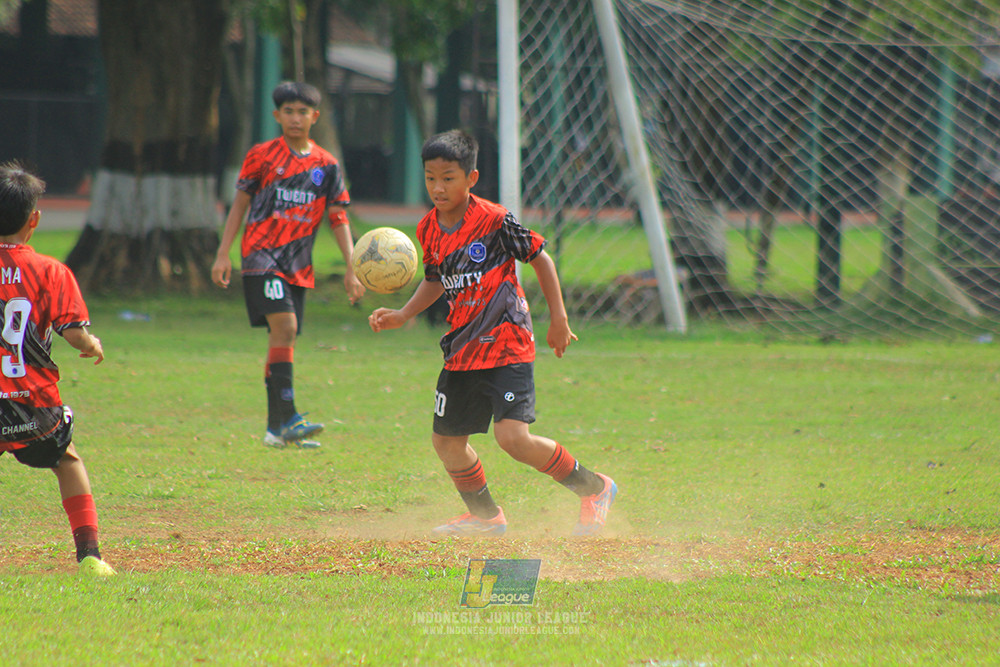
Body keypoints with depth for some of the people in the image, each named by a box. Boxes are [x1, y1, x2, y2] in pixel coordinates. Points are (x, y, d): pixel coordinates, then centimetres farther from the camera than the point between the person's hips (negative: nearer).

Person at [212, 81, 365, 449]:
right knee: (285, 327, -20)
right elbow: (240, 204, 6)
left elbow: (339, 219, 10)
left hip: (298, 265, 4)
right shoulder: (262, 156, 1)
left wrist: (352, 269, 3)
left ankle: (276, 429, 12)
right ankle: (287, 417, -24)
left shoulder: (327, 166, 9)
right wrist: (223, 254, 0)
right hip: (262, 256, -4)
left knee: (283, 338, 6)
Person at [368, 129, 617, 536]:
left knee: (513, 437, -20)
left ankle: (593, 490, -2)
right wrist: (402, 315, 9)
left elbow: (540, 257, -4)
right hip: (462, 349, 7)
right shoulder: (429, 230, 5)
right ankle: (485, 516, 33)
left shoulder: (494, 221, -14)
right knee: (447, 442, 11)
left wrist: (558, 318, -3)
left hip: (506, 345, -7)